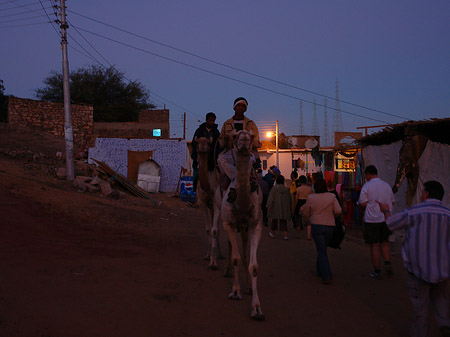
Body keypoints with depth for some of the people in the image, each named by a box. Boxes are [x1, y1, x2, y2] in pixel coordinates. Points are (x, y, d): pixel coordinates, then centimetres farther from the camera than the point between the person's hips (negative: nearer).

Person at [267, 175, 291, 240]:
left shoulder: (274, 188, -11)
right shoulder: (287, 189, 3)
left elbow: (271, 198, -12)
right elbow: (289, 200, 11)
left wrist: (269, 206, -9)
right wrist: (289, 207, 21)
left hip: (276, 208, -3)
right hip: (285, 208, 3)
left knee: (274, 220, 12)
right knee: (283, 221, 4)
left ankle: (273, 233, 26)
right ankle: (285, 235, -7)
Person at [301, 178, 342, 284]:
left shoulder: (310, 198, -4)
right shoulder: (332, 197, -2)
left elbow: (306, 213, 6)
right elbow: (338, 211, -8)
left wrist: (306, 219, 28)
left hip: (316, 226, -2)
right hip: (329, 226, 2)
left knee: (321, 251, -1)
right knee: (323, 249, 19)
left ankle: (326, 276, -10)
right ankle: (319, 270, 32)